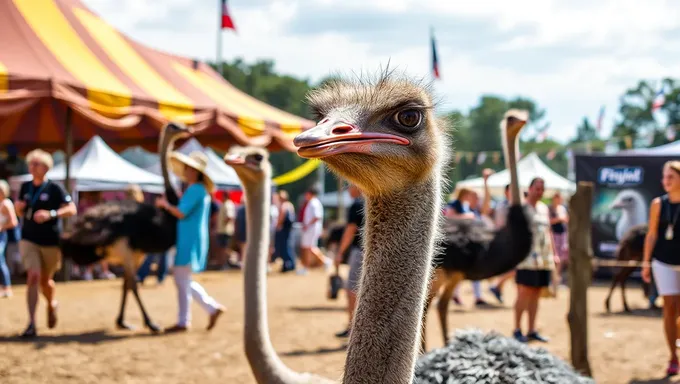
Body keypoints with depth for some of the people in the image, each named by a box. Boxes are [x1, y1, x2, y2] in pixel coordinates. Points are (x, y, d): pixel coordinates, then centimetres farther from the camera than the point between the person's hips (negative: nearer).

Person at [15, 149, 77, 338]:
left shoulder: (54, 188, -7)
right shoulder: (25, 187, 6)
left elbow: (72, 209, -12)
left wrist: (51, 214, -26)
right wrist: (18, 207, -6)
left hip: (51, 242, -2)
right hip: (29, 240, 2)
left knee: (45, 280, 11)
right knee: (33, 277, -14)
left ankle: (52, 304, 46)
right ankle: (31, 323, -16)